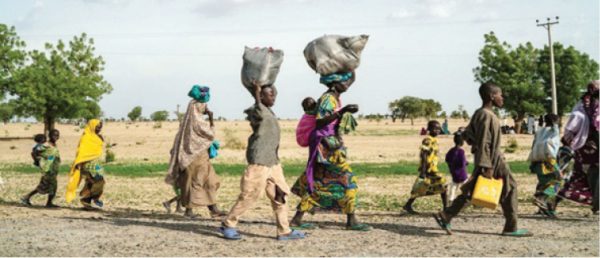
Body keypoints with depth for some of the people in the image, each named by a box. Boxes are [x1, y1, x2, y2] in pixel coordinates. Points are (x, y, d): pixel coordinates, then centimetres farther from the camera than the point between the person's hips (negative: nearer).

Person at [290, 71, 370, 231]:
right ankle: (351, 221, -1)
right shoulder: (327, 98, -13)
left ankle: (297, 219, 12)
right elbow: (319, 122, -23)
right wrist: (342, 112, -27)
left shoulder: (335, 99, 14)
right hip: (327, 146, -9)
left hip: (333, 145, 9)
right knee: (347, 180, -6)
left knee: (318, 184, 9)